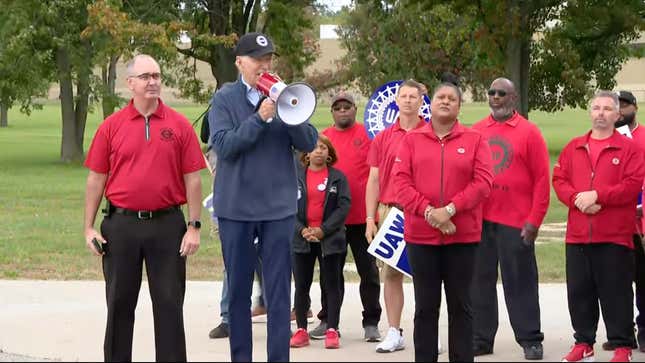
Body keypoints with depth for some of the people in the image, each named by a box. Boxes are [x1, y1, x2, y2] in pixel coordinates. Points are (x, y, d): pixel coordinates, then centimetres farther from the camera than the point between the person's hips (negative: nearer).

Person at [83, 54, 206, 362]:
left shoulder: (179, 126, 1)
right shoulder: (111, 126, 3)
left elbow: (193, 180, 1)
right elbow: (96, 179, 4)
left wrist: (194, 227, -4)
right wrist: (89, 227, -1)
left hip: (167, 224, -1)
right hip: (121, 224, 1)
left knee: (169, 303, 4)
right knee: (120, 303, 9)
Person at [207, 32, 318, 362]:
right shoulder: (225, 98, 0)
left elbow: (309, 143, -2)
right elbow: (223, 146, -12)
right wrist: (260, 117, -21)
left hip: (279, 206, 1)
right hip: (236, 207, -1)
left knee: (279, 291, 0)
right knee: (238, 290, 8)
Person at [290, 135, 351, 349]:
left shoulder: (338, 177, 1)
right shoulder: (295, 176, 4)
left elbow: (344, 206, -5)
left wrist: (323, 230, -12)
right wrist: (302, 230, -11)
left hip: (330, 239, -1)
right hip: (301, 239, 1)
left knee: (332, 284, 2)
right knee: (301, 286, 5)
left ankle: (332, 330, 6)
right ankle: (301, 330, 11)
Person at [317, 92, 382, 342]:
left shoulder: (367, 133, 0)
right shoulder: (323, 137, 7)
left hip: (362, 216, -2)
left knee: (368, 270, 4)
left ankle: (371, 323, 10)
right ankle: (327, 320, 19)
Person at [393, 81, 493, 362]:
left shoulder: (475, 140, 4)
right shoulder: (411, 139, 6)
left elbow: (483, 181, -6)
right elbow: (401, 181, -2)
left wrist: (450, 209, -16)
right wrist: (428, 212, -15)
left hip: (463, 235, -1)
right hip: (420, 235, 1)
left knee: (460, 305, 5)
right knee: (425, 306, 6)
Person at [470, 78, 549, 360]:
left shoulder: (529, 132, 0)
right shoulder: (475, 132, 9)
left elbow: (542, 179, -3)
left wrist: (534, 220, -8)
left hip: (516, 223, -3)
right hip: (479, 220, 3)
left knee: (520, 283, 1)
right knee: (480, 281, 7)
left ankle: (530, 340, 8)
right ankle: (480, 339, 15)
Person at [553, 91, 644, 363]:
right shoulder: (574, 148, 13)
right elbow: (559, 179, 8)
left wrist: (597, 195, -17)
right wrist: (577, 199, -11)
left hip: (615, 235, -4)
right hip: (577, 234, 4)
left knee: (616, 292, -1)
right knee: (579, 291, 8)